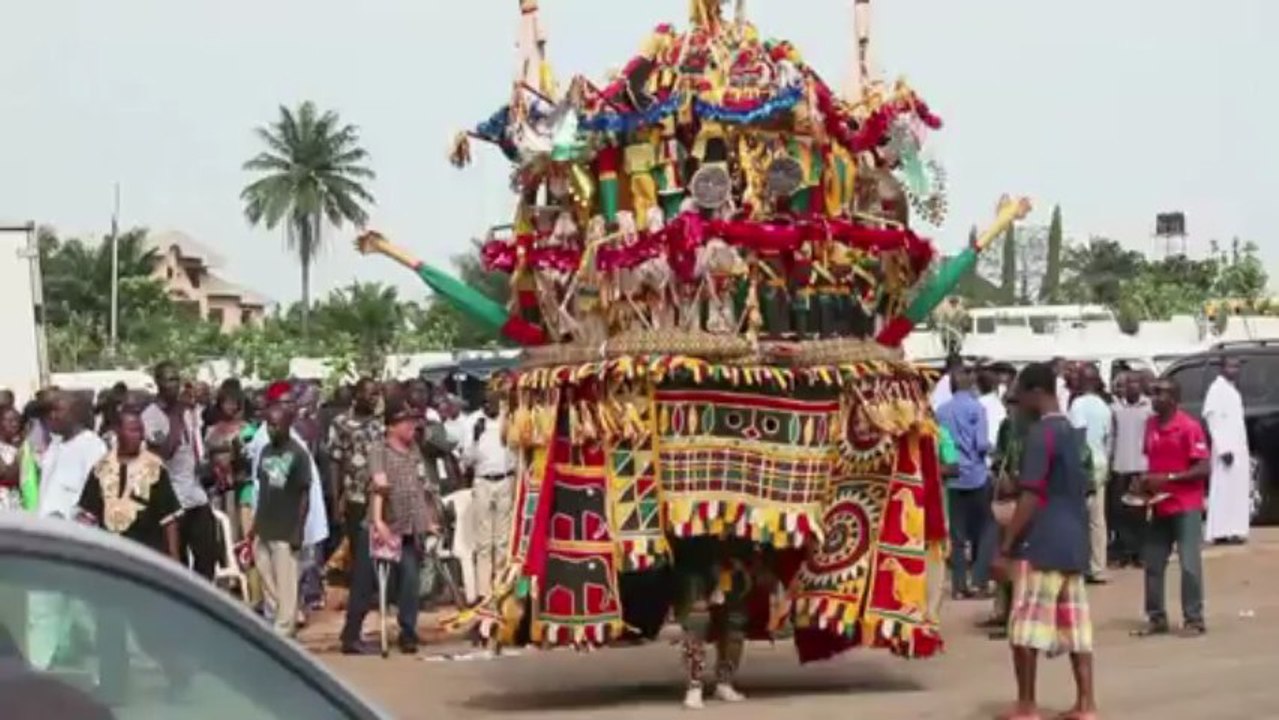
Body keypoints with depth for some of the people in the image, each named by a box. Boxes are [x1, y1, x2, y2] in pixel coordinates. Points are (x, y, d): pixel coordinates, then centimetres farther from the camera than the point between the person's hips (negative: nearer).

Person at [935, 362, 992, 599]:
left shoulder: (941, 411, 3)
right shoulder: (976, 407, -8)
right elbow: (982, 444, -14)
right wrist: (990, 447, 7)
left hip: (953, 478, 4)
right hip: (976, 475, -4)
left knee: (957, 534, 8)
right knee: (983, 531, 9)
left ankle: (959, 585, 7)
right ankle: (978, 581, 3)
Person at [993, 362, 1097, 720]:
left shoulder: (1040, 433, -12)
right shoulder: (1071, 432, 15)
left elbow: (1031, 497, -17)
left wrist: (1005, 547, -15)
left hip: (1041, 545, -9)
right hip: (1073, 544, 9)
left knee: (1025, 627, -2)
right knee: (1075, 625, 8)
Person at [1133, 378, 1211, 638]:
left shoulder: (1189, 427, -13)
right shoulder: (1150, 425, 7)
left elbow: (1204, 468, -16)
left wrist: (1168, 478, -21)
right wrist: (1146, 480, 0)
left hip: (1186, 506, -7)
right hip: (1159, 506, 7)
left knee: (1190, 564, -5)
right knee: (1152, 564, 7)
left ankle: (1194, 620, 3)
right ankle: (1156, 618, 16)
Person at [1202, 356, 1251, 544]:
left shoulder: (1233, 390, 19)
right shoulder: (1217, 389, -10)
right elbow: (1213, 420, -17)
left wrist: (1244, 449, 17)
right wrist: (1223, 448, -23)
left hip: (1239, 448, 10)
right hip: (1226, 448, -10)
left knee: (1238, 489, 8)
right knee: (1224, 488, -11)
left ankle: (1232, 531, 10)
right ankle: (1222, 532, -12)